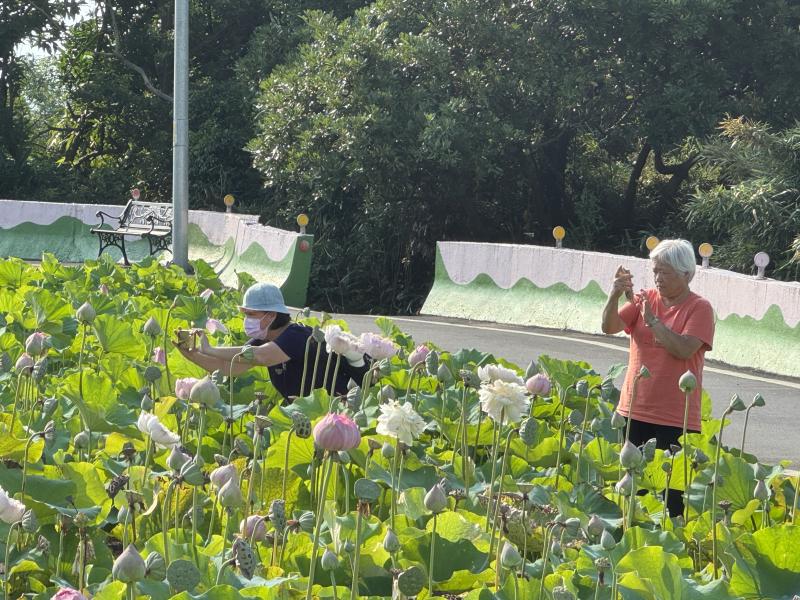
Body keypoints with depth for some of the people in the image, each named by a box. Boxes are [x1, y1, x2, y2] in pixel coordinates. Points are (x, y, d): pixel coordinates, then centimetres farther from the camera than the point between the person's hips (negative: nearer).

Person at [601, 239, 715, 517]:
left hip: (675, 420, -5)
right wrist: (615, 296, -17)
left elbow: (683, 349, -18)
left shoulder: (699, 308, -4)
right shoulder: (646, 298, 9)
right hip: (634, 411, 5)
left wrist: (652, 319, -19)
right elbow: (609, 327, -1)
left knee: (670, 496, -9)